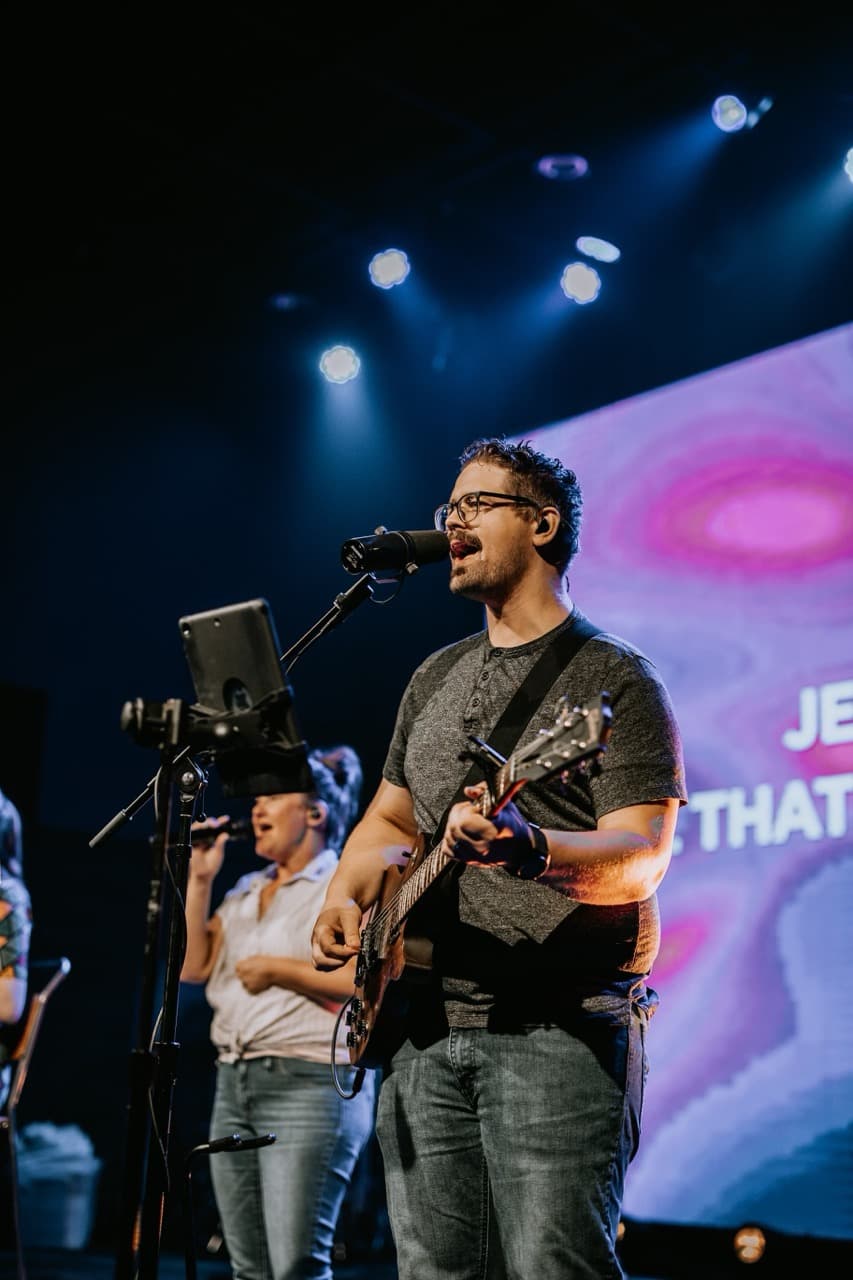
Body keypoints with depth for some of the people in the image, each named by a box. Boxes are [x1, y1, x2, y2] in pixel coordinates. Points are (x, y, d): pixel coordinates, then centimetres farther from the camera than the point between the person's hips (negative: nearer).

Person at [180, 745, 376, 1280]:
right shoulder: (247, 891, 19)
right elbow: (194, 966, 10)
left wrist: (279, 969, -13)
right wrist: (200, 879, 7)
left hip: (310, 1084, -8)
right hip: (234, 1083, 8)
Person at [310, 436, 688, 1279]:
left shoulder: (614, 681, -4)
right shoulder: (435, 678, 18)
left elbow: (642, 854, -14)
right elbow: (390, 820, 26)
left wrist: (530, 850, -33)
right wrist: (345, 895, 6)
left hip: (559, 1032, -6)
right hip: (424, 1028, 7)